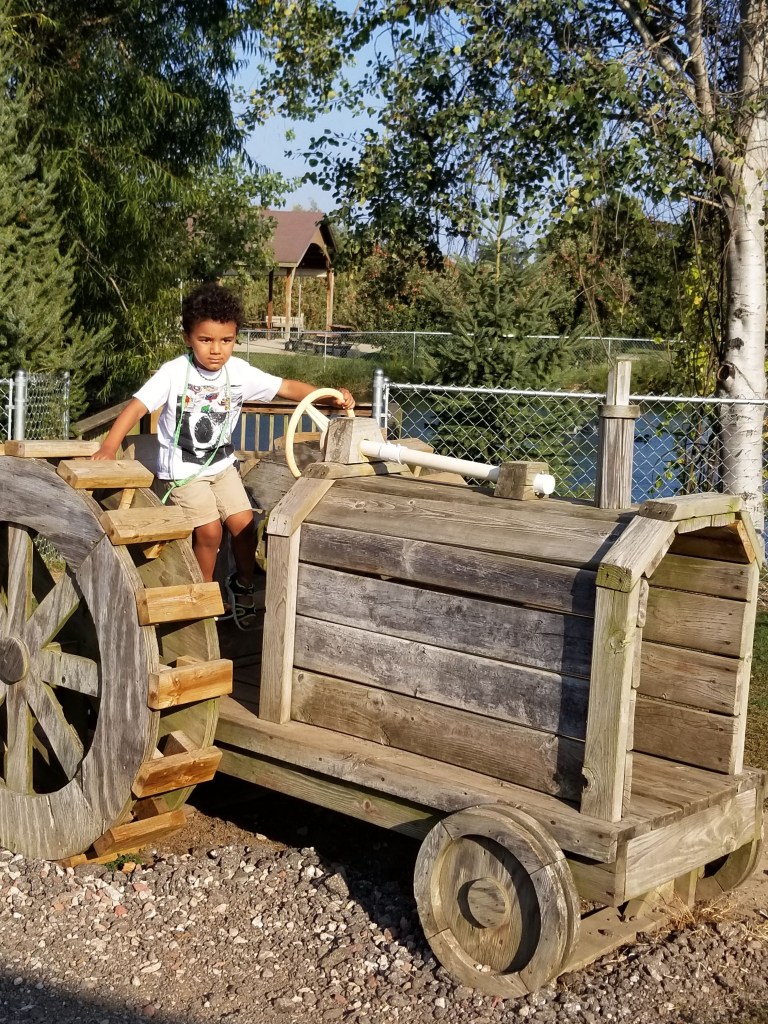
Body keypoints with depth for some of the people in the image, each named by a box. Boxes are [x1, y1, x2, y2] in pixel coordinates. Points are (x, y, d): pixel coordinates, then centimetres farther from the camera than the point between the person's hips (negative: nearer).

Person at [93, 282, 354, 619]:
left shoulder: (240, 372, -9)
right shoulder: (174, 373, -19)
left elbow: (286, 387, -7)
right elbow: (137, 406, -23)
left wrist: (330, 396, -20)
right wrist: (109, 447, -35)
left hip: (222, 464, 4)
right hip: (182, 469, -4)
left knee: (243, 524, -4)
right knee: (209, 531, -13)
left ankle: (243, 584, 23)